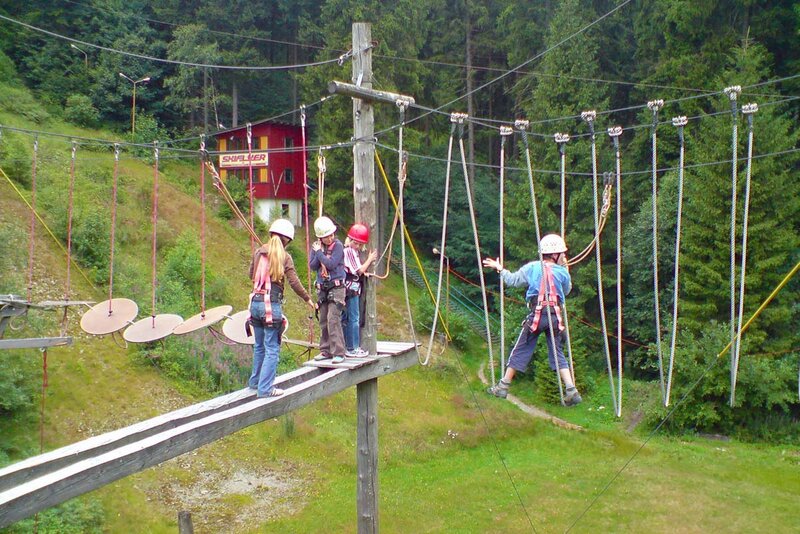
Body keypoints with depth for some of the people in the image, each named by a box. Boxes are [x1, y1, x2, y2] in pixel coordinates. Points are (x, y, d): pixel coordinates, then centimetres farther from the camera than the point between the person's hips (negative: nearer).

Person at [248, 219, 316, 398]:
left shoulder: (258, 252, 7)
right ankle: (265, 388, -2)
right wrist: (308, 299, 4)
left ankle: (255, 381, 31)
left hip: (256, 302, 6)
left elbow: (251, 274, 17)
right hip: (272, 304, -6)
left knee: (259, 346, 20)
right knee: (272, 348, 0)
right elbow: (294, 282, -8)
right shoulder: (284, 257, -7)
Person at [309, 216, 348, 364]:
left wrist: (319, 253, -11)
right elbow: (312, 266, 2)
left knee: (333, 319, -14)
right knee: (323, 320, 9)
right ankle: (326, 351, 18)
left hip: (336, 286, -6)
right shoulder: (316, 246, 7)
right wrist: (318, 252, -11)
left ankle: (338, 353, -13)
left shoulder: (338, 246, -8)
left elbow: (331, 264, -18)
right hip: (322, 288, 6)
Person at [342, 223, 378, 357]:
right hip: (351, 287, -10)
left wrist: (363, 271, -3)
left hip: (352, 288, 10)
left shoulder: (353, 251, 15)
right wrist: (370, 259, -2)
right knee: (354, 318, -6)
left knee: (346, 318, 13)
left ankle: (347, 346, 20)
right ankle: (353, 349, -3)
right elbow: (359, 270, -14)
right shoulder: (349, 251, -15)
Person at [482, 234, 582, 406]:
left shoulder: (531, 268, 2)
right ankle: (571, 390, -1)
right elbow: (567, 291, 19)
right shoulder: (562, 272, 2)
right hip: (556, 316, 1)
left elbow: (512, 280, 10)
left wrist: (500, 269, 26)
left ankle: (502, 387, 12)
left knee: (521, 350, 8)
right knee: (558, 354, 9)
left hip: (536, 315, -1)